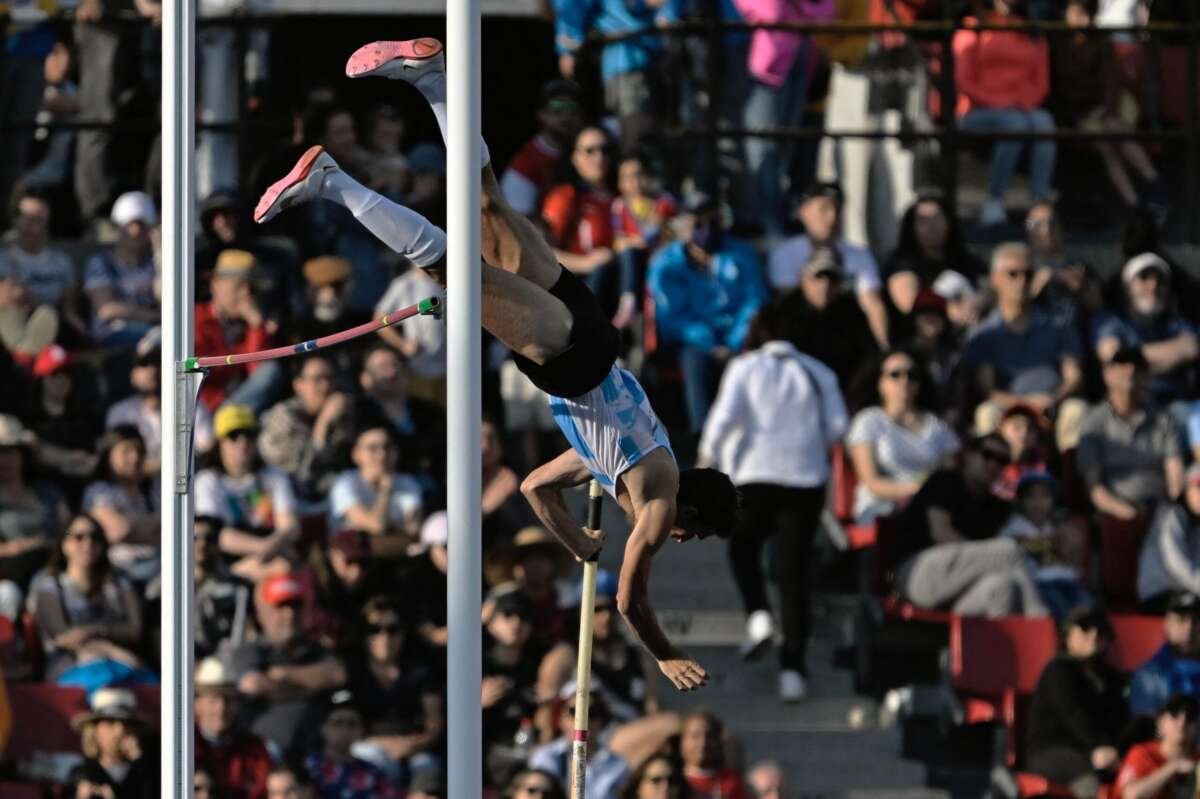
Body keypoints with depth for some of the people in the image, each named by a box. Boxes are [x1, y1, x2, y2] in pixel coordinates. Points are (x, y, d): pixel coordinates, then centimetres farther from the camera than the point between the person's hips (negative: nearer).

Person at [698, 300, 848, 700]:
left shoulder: (745, 368, 0)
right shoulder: (818, 373, 7)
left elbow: (725, 416, -10)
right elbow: (837, 424, 1)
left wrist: (708, 454, 5)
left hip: (755, 474, -2)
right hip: (807, 479, 2)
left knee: (743, 547, 24)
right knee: (794, 570, 3)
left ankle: (757, 614, -4)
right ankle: (793, 666, -5)